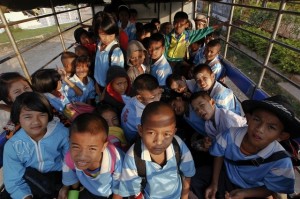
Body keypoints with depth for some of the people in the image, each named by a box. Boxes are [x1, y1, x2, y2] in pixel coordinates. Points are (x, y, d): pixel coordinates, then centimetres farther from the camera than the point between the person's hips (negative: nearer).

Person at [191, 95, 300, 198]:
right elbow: (219, 156, -8)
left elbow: (270, 189, -12)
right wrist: (214, 184, -8)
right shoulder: (230, 135, -29)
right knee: (196, 178, -4)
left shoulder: (281, 161, -31)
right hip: (226, 176, 2)